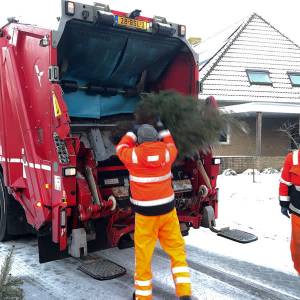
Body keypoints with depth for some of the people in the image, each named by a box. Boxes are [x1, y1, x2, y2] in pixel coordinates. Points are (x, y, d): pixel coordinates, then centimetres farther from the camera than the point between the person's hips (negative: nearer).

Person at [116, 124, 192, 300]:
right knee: (176, 249, 14)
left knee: (143, 253, 10)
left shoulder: (133, 155, -10)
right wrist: (164, 131, 34)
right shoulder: (167, 153, -4)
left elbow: (121, 148, 13)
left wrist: (132, 133, 26)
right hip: (167, 209, 3)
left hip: (145, 213, -2)